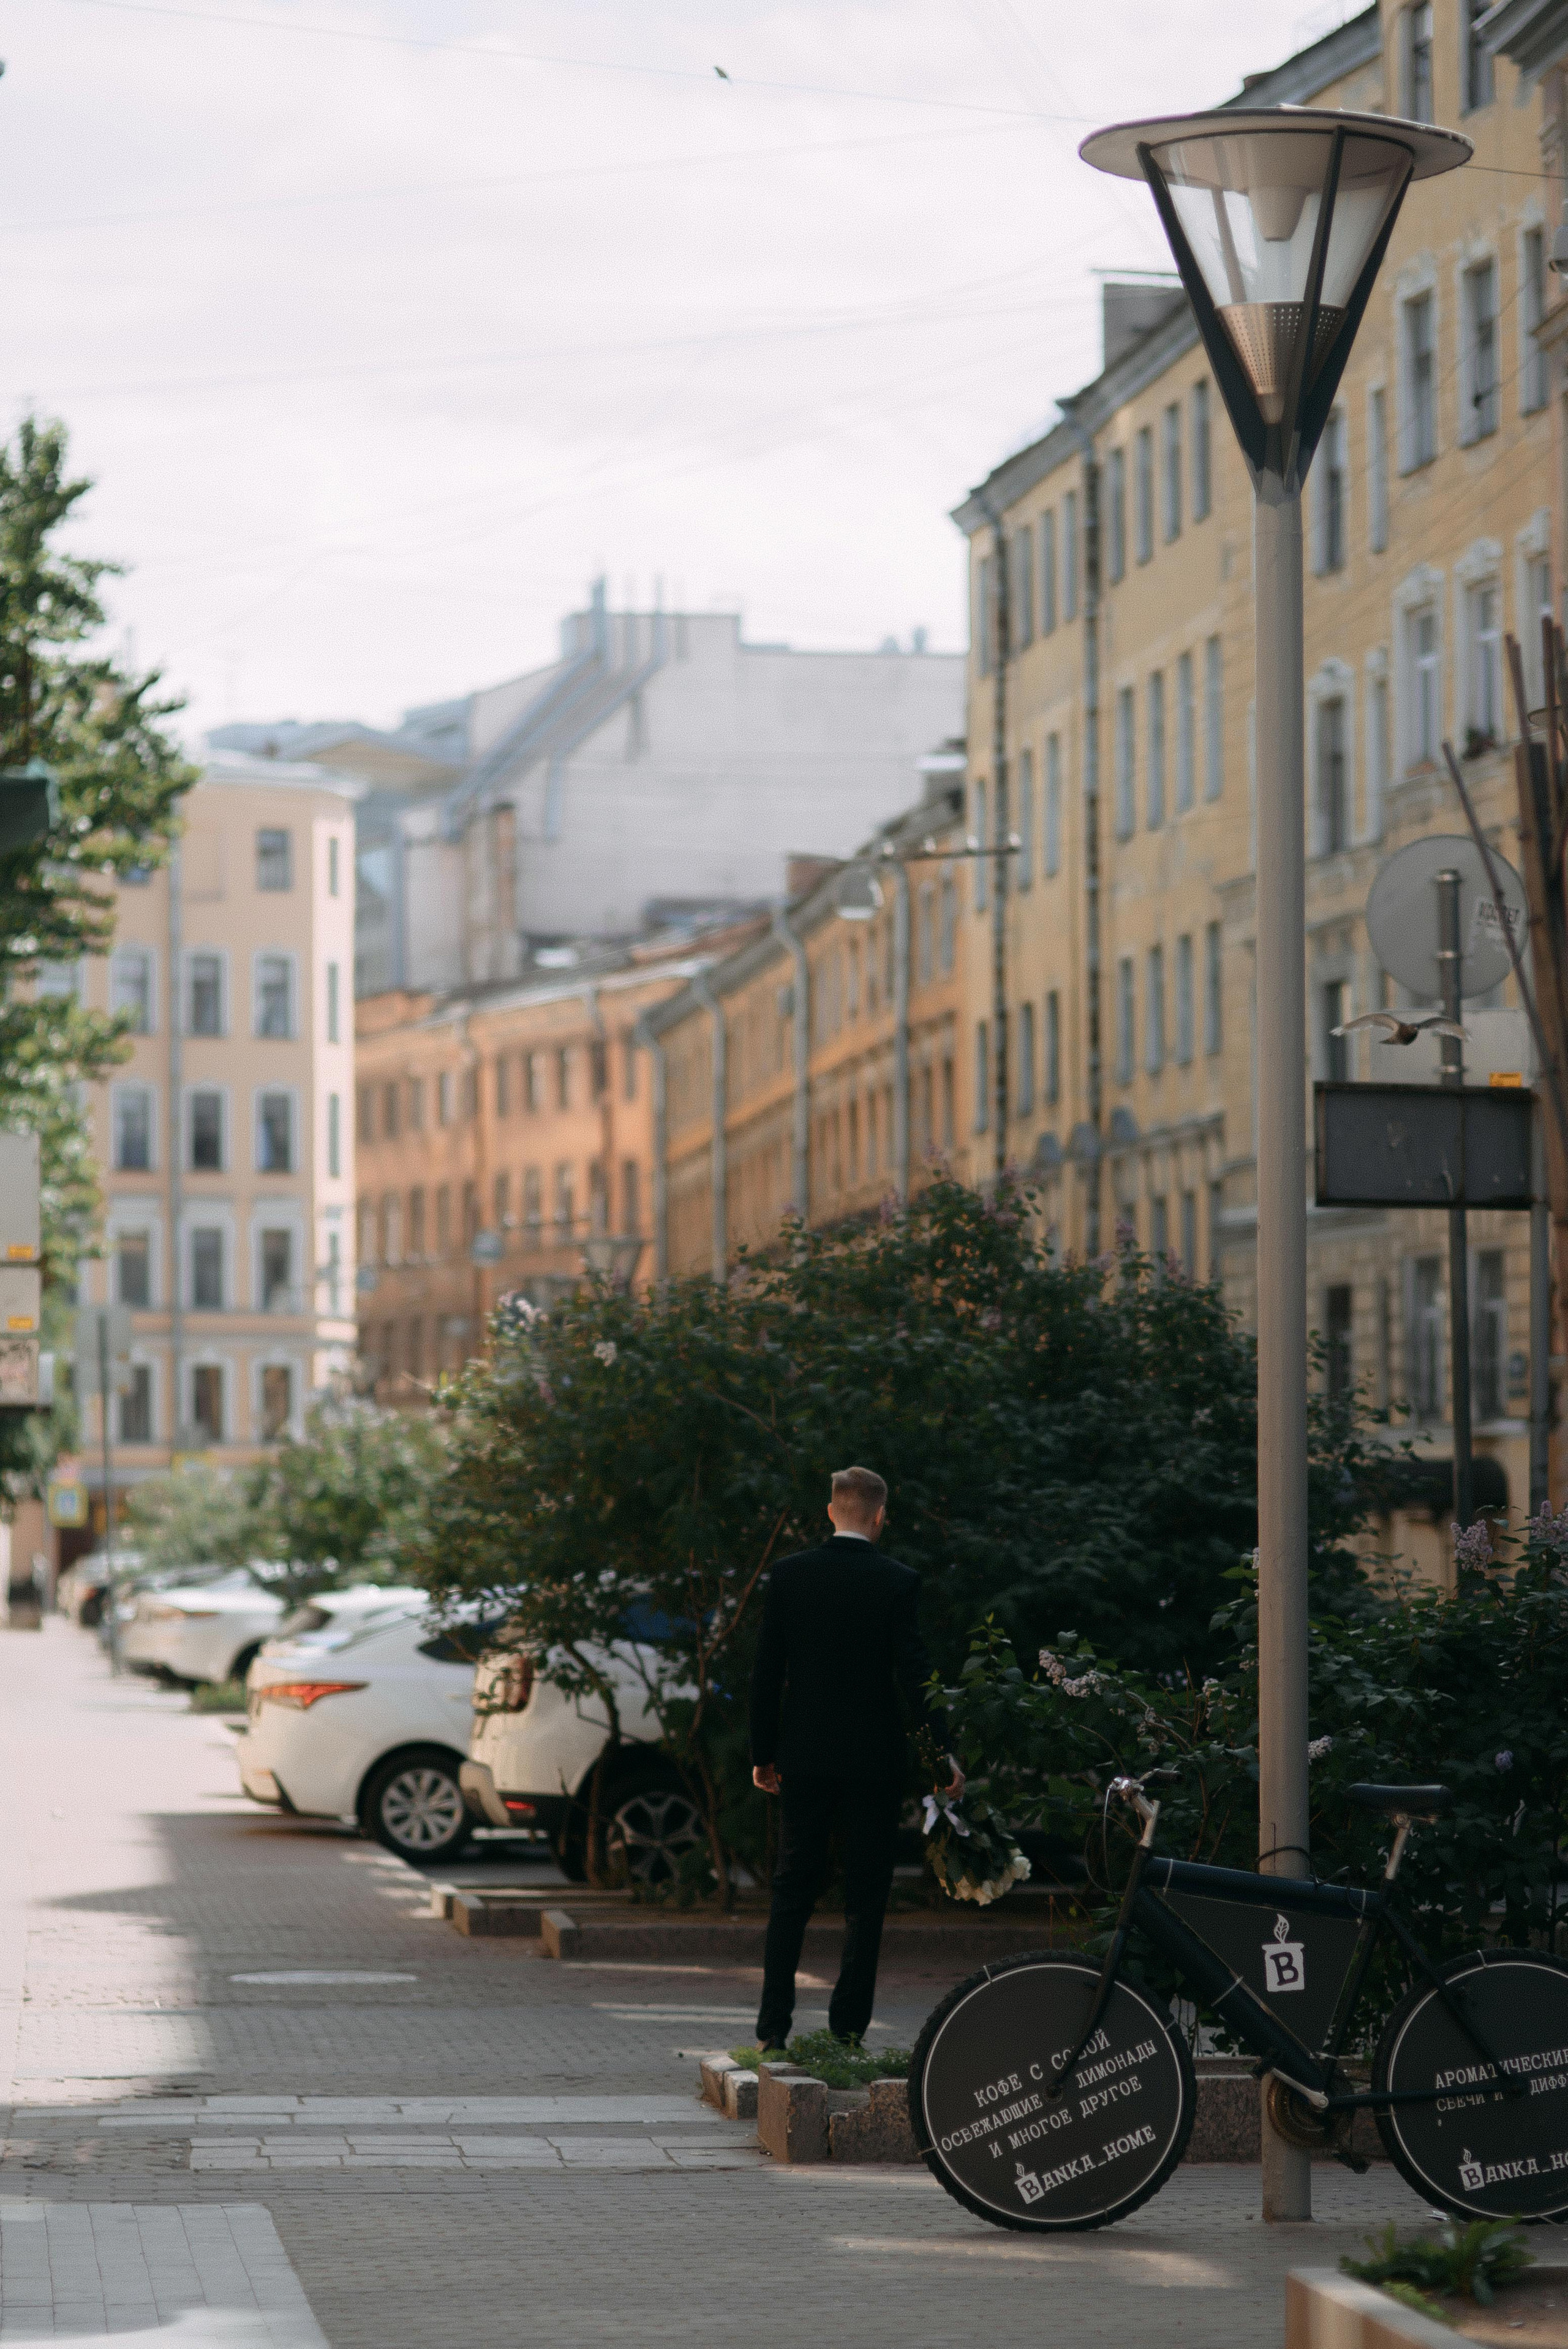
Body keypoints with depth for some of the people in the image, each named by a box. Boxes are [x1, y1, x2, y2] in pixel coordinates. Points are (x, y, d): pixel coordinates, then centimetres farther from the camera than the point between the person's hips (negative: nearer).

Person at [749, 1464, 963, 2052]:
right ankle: (847, 2030, 3)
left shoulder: (788, 1575, -1)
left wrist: (764, 1753, 9)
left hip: (804, 1760, 2)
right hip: (875, 1760, -2)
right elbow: (914, 1674, -12)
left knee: (791, 1894, 10)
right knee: (865, 1900, 5)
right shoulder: (897, 1583, -8)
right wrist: (943, 1754, -8)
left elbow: (766, 1670, 1)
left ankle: (773, 2027, 5)